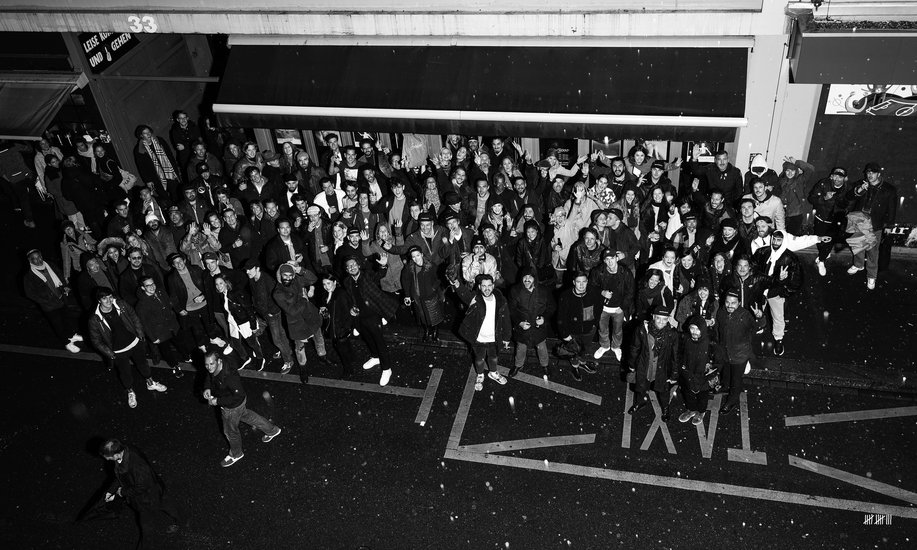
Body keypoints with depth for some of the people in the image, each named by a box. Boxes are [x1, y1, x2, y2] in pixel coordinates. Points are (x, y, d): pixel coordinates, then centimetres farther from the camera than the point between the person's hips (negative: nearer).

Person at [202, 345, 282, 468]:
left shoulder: (229, 376, -44)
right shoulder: (213, 369, -20)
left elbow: (238, 395, -34)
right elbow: (209, 376, 4)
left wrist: (218, 401, -31)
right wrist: (207, 388, -14)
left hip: (233, 406, -8)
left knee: (230, 431, 19)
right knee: (245, 415, 33)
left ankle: (236, 454, 52)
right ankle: (272, 430, 54)